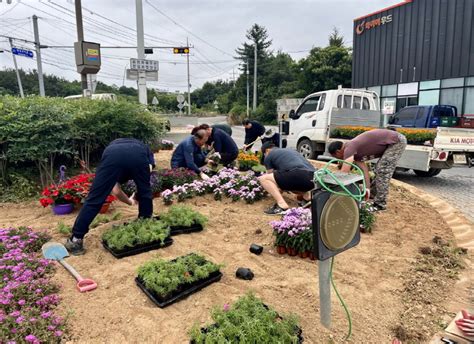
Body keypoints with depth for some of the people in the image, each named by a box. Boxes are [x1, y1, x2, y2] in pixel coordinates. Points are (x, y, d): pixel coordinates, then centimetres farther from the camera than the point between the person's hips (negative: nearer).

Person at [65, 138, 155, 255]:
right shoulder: (144, 148, 43)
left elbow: (115, 191, 40)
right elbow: (149, 169, 24)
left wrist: (130, 201, 58)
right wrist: (137, 197, 39)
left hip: (113, 156, 1)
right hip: (138, 157, 0)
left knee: (94, 199, 9)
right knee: (145, 195, 24)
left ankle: (75, 240, 13)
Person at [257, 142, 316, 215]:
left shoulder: (269, 156, 17)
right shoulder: (289, 150, 36)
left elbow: (270, 174, 29)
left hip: (298, 175, -8)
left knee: (263, 178, 4)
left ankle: (282, 205, -10)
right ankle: (307, 197, 13)